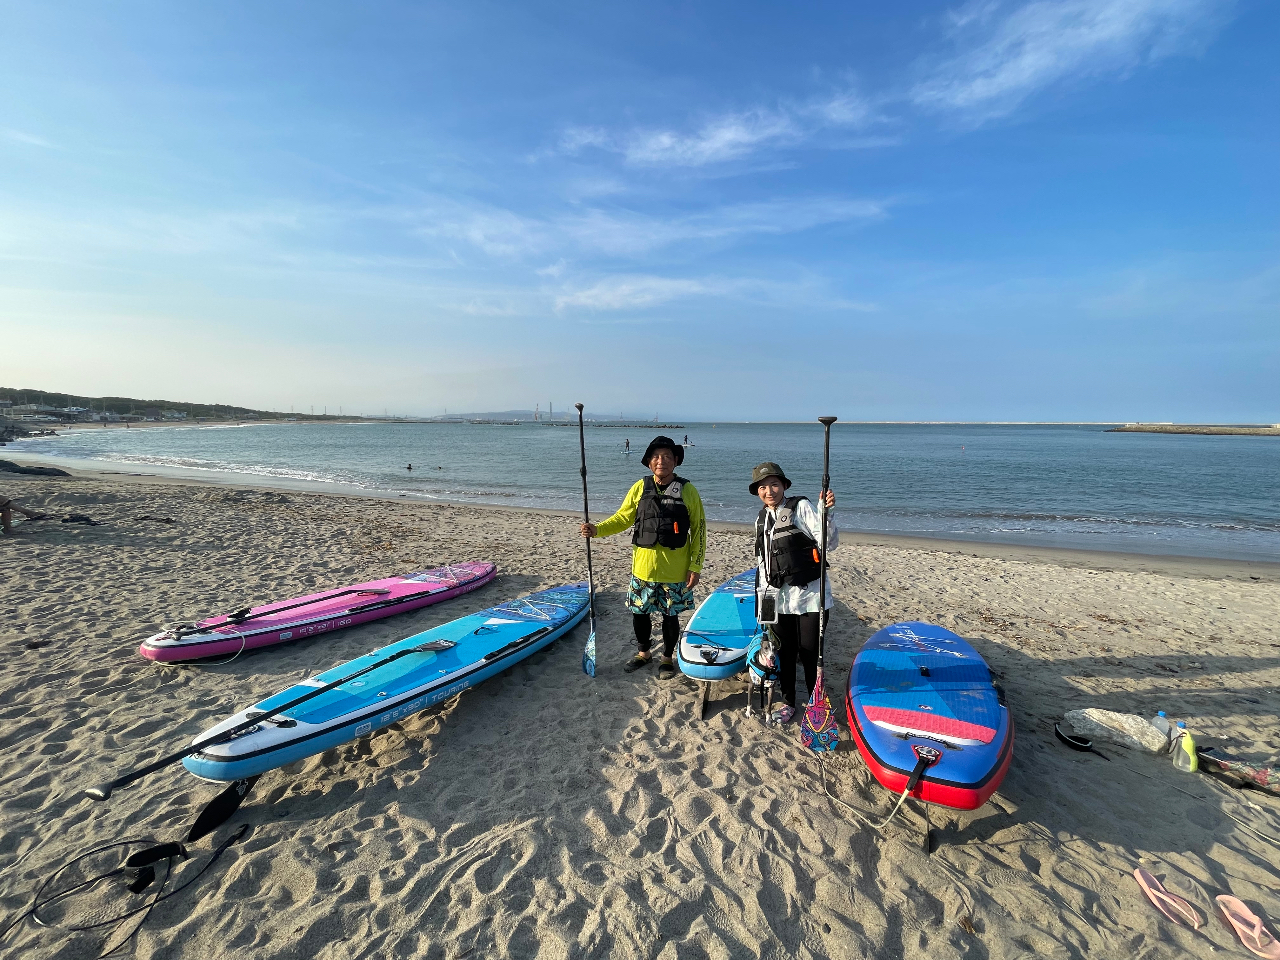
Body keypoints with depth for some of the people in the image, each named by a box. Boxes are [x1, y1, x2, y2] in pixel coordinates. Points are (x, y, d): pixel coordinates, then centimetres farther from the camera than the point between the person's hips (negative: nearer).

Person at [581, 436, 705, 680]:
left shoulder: (688, 491, -6)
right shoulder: (640, 488, -1)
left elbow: (699, 530, -3)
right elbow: (623, 518, 4)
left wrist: (695, 566, -6)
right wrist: (597, 529, -12)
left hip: (675, 571, -2)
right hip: (643, 567, 2)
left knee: (670, 615, 12)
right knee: (639, 612, 14)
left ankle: (667, 658, 35)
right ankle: (643, 652, 39)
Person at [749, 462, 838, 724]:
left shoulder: (801, 507, -7)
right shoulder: (762, 519, 10)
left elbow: (830, 543, -14)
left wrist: (827, 512, -28)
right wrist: (761, 597, 14)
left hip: (808, 595, -5)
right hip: (777, 597, 5)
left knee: (809, 652, 3)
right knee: (784, 652, 14)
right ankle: (787, 701, 32)